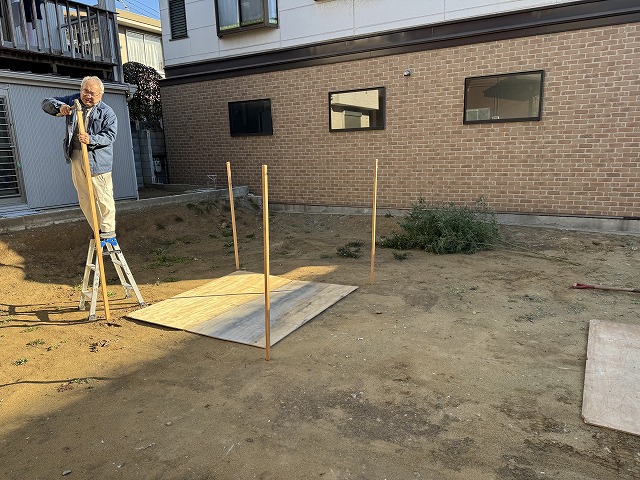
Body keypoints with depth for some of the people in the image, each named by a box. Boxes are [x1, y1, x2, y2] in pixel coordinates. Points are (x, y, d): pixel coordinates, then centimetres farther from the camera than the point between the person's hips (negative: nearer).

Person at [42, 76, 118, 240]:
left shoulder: (107, 112, -4)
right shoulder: (73, 101, 11)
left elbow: (110, 135, -12)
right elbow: (46, 103, 13)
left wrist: (91, 139, -28)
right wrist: (59, 106, -9)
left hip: (98, 159, -5)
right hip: (76, 158, 5)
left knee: (103, 197, -7)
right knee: (84, 199, 9)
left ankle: (108, 231, 3)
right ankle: (98, 231, 20)